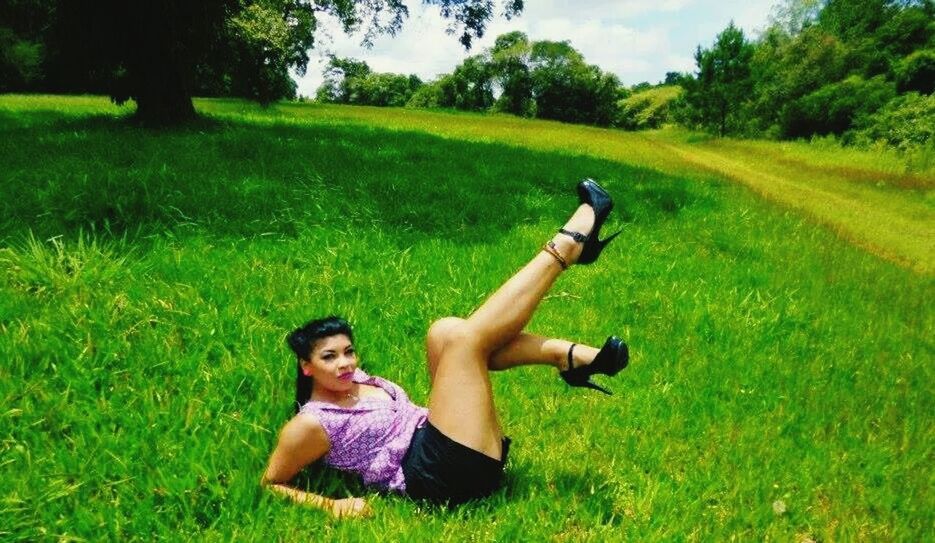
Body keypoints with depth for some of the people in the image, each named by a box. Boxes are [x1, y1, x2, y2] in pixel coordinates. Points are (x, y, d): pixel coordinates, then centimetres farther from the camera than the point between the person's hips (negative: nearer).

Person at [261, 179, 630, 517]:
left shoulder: (356, 381, 18)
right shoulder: (309, 426, -3)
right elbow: (271, 483, 1)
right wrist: (331, 505, -13)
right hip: (445, 476, -9)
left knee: (445, 333, -6)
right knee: (464, 338, -18)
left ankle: (572, 357, -14)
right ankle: (570, 242, -15)